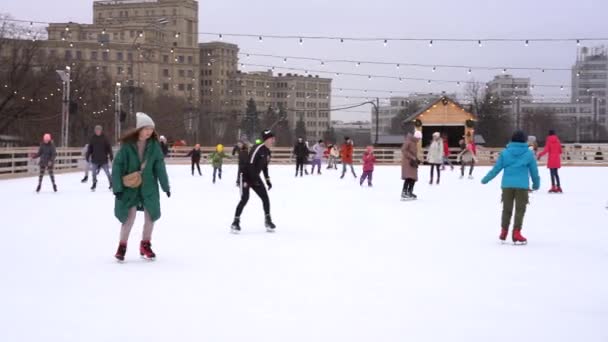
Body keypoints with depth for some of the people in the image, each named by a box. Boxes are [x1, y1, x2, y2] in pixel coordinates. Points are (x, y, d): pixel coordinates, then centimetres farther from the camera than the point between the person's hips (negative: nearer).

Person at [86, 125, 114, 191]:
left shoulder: (104, 138, -2)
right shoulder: (92, 139, 3)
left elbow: (109, 148, 0)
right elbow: (90, 148, 8)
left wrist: (111, 156, -3)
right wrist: (87, 156, 6)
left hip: (103, 159, -2)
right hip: (95, 159, 2)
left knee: (107, 172, 0)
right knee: (94, 172, 5)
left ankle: (111, 184, 12)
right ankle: (94, 184, 20)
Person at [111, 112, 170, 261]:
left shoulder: (154, 144, -7)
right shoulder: (127, 144, -15)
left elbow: (160, 166, -2)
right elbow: (118, 165, -12)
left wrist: (165, 185, -1)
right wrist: (118, 187, -16)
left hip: (149, 186, 3)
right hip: (130, 186, -3)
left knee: (151, 215, 7)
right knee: (129, 216, -5)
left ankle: (145, 245, 27)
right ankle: (122, 247, 13)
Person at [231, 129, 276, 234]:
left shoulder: (267, 152, 7)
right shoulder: (257, 149, -21)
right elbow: (250, 164, -26)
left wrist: (267, 180, 15)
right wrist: (255, 179, -25)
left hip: (255, 177, 8)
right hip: (246, 176, -8)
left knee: (265, 198, 2)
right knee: (245, 198, -13)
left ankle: (268, 221, 11)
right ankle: (236, 222, -5)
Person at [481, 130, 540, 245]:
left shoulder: (505, 152, 2)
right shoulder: (529, 153, 1)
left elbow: (496, 168, 4)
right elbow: (534, 171, 9)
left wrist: (485, 179, 16)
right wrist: (536, 184, 26)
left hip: (507, 185, 2)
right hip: (522, 185, -2)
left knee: (507, 209, 14)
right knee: (520, 209, 3)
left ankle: (504, 232, 20)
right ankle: (516, 233, -4)